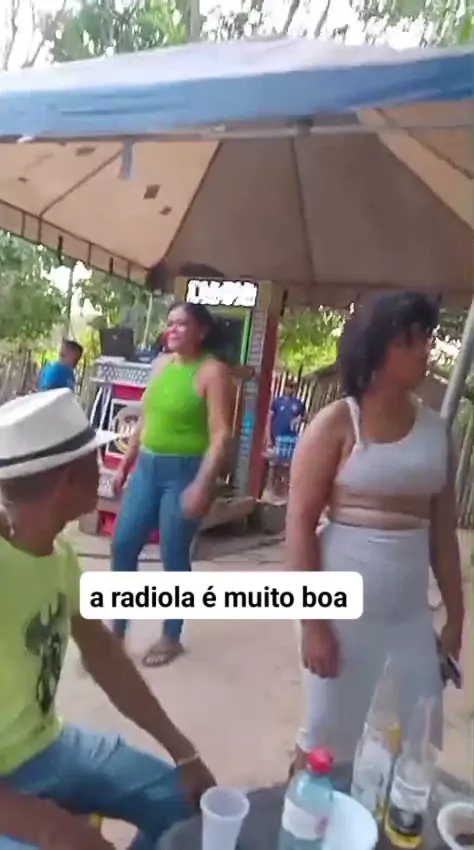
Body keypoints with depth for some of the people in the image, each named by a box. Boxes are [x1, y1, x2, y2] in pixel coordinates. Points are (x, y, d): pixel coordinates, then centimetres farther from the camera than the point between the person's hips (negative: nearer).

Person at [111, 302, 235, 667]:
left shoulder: (213, 371, -11)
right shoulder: (161, 364, 10)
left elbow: (221, 435, -16)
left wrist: (202, 485, -23)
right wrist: (126, 463, 17)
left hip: (184, 471, -7)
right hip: (147, 467, 7)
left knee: (174, 557, 4)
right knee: (122, 545, 8)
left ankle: (171, 638, 25)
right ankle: (117, 631, 25)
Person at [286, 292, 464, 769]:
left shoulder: (435, 429, 5)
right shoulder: (337, 423, -9)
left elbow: (442, 529, 9)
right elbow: (300, 523, -11)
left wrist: (455, 613, 11)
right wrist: (311, 619, -14)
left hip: (410, 612, 5)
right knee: (329, 737, 13)